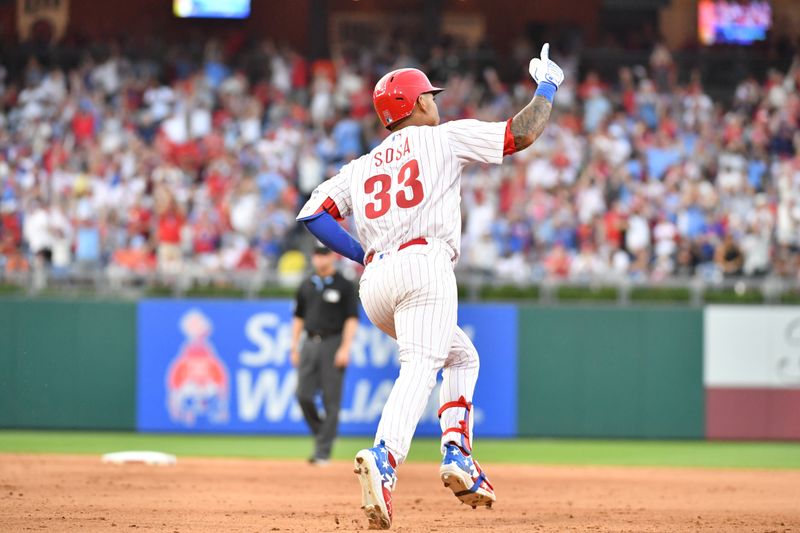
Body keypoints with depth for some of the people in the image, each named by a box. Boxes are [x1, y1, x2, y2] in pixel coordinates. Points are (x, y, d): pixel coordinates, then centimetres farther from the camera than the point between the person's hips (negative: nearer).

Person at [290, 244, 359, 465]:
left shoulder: (344, 286, 0)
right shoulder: (306, 286, 14)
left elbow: (352, 318, -5)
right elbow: (298, 317, 19)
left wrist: (345, 348, -14)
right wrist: (294, 347, 12)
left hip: (333, 344, -5)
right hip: (310, 344, 5)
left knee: (331, 399, -5)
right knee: (304, 395, -4)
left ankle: (323, 451, -3)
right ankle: (322, 435, 17)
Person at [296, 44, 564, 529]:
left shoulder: (362, 167, 24)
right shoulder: (444, 138, 12)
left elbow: (313, 213, 13)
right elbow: (523, 133, 10)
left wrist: (363, 254, 17)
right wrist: (547, 87, 26)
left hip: (374, 287, 6)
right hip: (424, 266, -6)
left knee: (461, 356, 25)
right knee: (419, 369, -21)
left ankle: (458, 457, 7)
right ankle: (383, 460, -48)